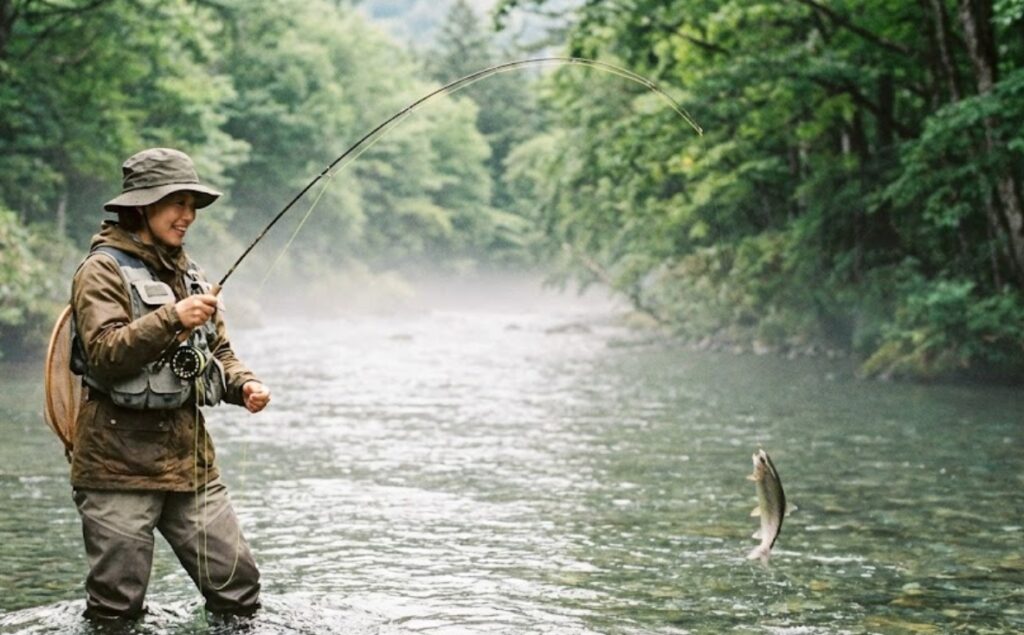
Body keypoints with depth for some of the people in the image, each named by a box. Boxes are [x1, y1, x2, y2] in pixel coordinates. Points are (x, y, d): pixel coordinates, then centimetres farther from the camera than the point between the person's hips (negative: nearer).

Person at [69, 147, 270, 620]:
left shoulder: (189, 274, 17)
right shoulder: (104, 270, -5)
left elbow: (219, 351, 19)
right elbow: (104, 353, -18)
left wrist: (243, 384, -2)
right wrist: (172, 319, -28)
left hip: (189, 455, 7)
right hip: (121, 460, -6)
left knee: (239, 585, 4)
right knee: (117, 608, -2)